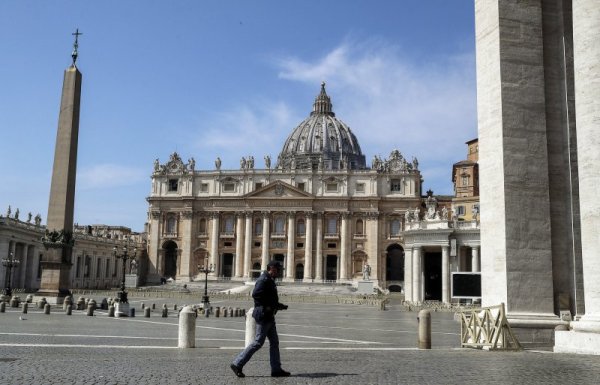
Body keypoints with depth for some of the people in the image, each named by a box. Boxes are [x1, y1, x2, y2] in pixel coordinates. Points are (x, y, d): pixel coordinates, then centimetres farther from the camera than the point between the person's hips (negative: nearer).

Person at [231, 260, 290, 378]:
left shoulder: (270, 280, 17)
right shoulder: (263, 280, -15)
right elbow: (255, 294, -27)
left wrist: (280, 305, 11)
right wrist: (267, 307, -22)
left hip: (269, 316, 10)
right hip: (263, 316, -10)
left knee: (274, 342, 10)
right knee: (258, 342, -6)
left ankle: (276, 369, 14)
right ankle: (237, 364, 2)